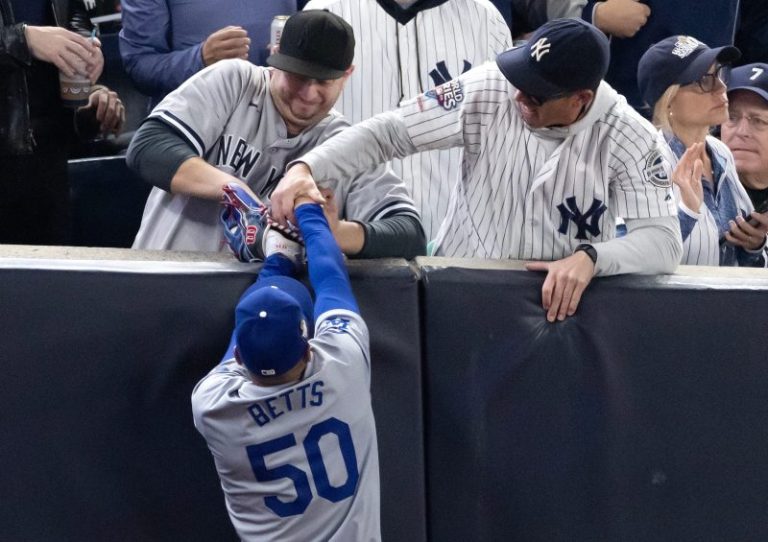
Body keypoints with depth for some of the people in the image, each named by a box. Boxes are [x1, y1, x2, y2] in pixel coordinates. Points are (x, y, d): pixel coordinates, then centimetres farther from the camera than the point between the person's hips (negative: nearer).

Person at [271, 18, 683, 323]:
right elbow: (388, 131, -10)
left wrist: (590, 258, -35)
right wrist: (305, 167, -25)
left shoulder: (629, 138, -12)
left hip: (558, 301, 0)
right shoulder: (487, 91, -12)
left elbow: (663, 240, -16)